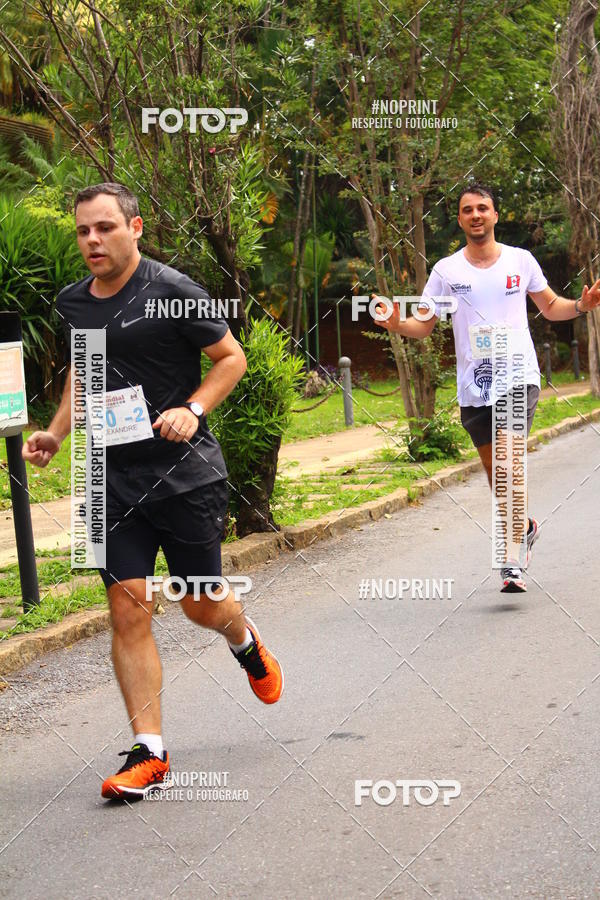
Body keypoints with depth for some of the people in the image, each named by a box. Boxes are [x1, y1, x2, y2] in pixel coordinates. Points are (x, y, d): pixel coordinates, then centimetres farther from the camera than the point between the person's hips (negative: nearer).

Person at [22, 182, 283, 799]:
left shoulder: (172, 292, -9)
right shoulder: (72, 304, 8)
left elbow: (231, 357, -2)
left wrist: (192, 411, -17)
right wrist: (56, 433, 11)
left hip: (185, 472, -4)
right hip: (113, 481, 4)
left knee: (201, 604, 6)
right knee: (128, 610, -5)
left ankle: (246, 642, 44)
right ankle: (149, 755, 0)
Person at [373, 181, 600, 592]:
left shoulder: (520, 260, 6)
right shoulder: (446, 270, 5)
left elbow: (550, 306, 18)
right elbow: (425, 325, 9)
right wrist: (397, 323, -12)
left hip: (519, 377, -2)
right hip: (473, 385, 2)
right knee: (495, 470, 9)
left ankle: (512, 559, -15)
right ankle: (524, 527, 36)